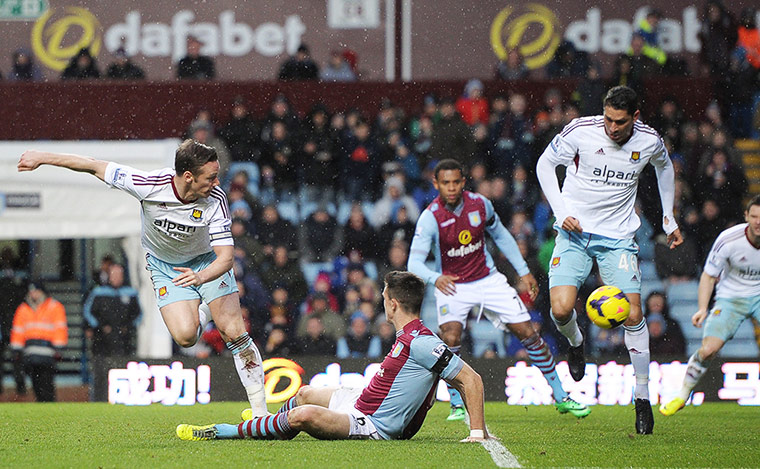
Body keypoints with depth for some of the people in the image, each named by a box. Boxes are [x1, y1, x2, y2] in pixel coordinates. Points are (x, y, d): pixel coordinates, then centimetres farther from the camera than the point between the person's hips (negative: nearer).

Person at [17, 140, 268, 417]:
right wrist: (41, 158, -13)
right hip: (164, 265, 0)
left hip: (207, 261, 0)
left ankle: (260, 410, -4)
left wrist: (201, 277, -54)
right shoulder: (151, 185, -31)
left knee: (233, 332, -15)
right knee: (185, 336, -19)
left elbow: (225, 257, -32)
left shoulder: (215, 200, -30)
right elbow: (95, 167, -19)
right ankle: (204, 314, 19)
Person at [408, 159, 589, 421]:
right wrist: (435, 278, -47)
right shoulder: (430, 217, -19)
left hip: (488, 279, 3)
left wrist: (523, 272, 10)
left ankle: (561, 398, 12)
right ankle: (457, 406, -12)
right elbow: (414, 262, -26)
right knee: (450, 338, -27)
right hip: (451, 286, -3)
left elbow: (500, 236, 11)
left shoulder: (480, 204, -8)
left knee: (529, 333, -1)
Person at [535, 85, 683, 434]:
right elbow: (545, 164, 1)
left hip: (618, 238, 1)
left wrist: (669, 220, 21)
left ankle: (642, 398, 2)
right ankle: (575, 343, 20)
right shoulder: (580, 131, -13)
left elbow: (664, 166, 19)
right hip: (574, 234, -1)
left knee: (633, 316, -11)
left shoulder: (649, 141, -6)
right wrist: (561, 212, -9)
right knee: (561, 310, -17)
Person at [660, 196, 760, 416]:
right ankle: (682, 396, 5)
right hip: (730, 297, -1)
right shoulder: (729, 239, -20)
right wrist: (703, 309, -20)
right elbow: (708, 275, -9)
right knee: (708, 349, -15)